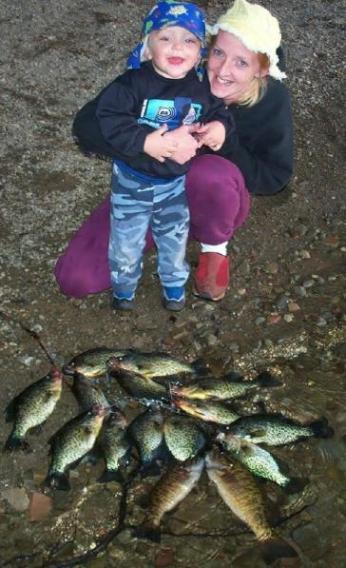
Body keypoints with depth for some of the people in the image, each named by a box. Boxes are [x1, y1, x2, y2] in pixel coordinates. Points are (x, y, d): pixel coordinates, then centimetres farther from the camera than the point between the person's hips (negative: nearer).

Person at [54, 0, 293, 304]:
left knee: (213, 173, -40)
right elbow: (87, 125, -28)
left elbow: (274, 177, -12)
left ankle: (215, 246, -6)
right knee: (75, 278, -14)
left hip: (212, 203, -1)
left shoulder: (272, 99, -19)